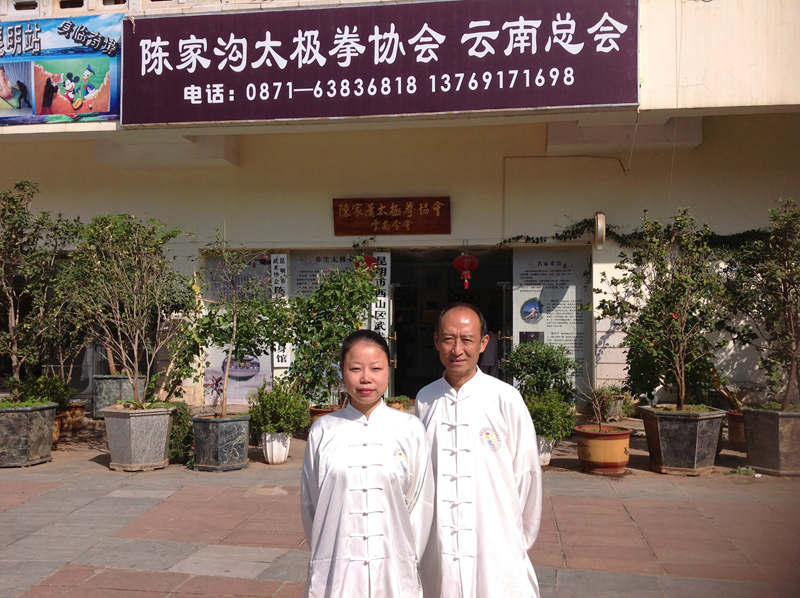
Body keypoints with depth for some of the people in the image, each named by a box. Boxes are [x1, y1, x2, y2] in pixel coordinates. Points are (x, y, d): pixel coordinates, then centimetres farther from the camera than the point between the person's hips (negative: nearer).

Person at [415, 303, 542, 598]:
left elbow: (526, 474, -1)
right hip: (438, 550, 2)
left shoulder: (506, 399, -8)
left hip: (497, 551, -2)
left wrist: (520, 540, 6)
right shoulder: (425, 400, 1)